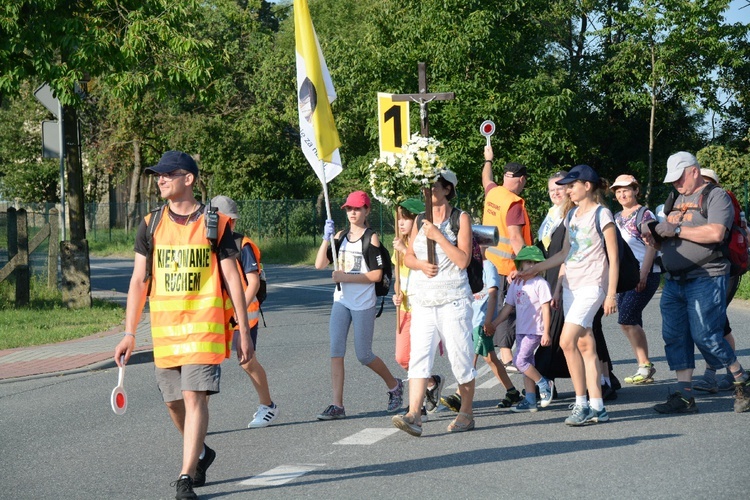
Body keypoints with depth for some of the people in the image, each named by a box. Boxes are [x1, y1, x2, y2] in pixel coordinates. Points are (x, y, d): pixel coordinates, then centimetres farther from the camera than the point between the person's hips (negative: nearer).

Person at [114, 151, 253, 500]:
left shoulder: (215, 223, 0)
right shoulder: (150, 225, 8)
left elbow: (232, 279, 1)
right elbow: (139, 281, 9)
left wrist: (243, 331, -2)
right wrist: (129, 333, 3)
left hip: (204, 325, -4)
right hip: (164, 327, 4)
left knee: (195, 396, -13)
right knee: (173, 402, 11)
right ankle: (200, 454, 36)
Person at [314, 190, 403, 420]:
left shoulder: (371, 238, -7)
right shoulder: (340, 236, 9)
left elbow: (376, 275, -13)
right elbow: (320, 264, 0)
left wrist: (346, 277, -17)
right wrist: (326, 238, -12)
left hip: (364, 304, -5)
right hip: (341, 302, 5)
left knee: (364, 355, 2)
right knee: (336, 351, -6)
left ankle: (394, 385, 28)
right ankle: (337, 406, -5)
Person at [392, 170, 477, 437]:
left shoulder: (460, 218, -1)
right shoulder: (420, 220, 14)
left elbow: (463, 259, -10)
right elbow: (408, 256, 18)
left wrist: (438, 236, -15)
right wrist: (420, 264, -3)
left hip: (453, 299, -4)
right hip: (422, 299, 4)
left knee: (460, 357, 0)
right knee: (419, 355, -9)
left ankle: (466, 413, 15)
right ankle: (414, 415, -17)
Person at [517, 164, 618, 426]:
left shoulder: (601, 214, -7)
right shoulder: (572, 215, 15)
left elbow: (613, 257, -8)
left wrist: (611, 294, -12)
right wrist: (535, 269, 22)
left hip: (592, 285, -8)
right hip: (571, 285, 8)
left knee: (567, 341, -17)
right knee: (585, 346, 5)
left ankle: (581, 404, -10)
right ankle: (597, 407, 6)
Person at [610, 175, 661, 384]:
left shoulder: (644, 214, -5)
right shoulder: (617, 218, 17)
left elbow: (650, 247, -12)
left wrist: (643, 274, -20)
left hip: (645, 275, -8)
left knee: (626, 319, -16)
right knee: (632, 323, 4)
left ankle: (645, 365, -8)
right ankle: (644, 368, 9)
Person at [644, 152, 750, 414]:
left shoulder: (716, 196, -4)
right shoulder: (677, 200, 19)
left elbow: (716, 233, -19)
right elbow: (666, 242, 25)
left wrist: (676, 229, -15)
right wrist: (651, 233, 2)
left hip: (706, 279, -8)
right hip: (674, 281, 8)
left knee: (706, 336, -11)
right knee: (674, 337, 3)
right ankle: (684, 396, 8)